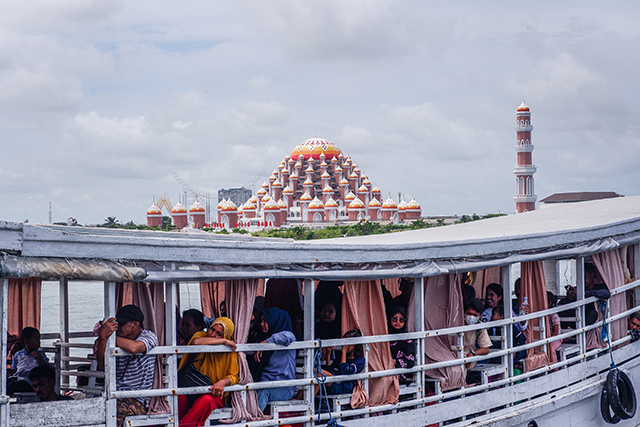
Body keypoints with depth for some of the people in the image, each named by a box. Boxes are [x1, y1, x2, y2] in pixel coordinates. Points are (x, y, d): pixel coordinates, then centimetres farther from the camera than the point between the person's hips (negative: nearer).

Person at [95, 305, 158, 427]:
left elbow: (133, 348, -25)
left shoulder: (149, 337, -1)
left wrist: (109, 336, -11)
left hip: (137, 401, -5)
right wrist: (103, 338, -16)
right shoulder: (119, 341, 12)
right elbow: (102, 366, -2)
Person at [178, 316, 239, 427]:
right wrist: (224, 342, -21)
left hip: (214, 394, 0)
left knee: (206, 401, -35)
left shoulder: (230, 350, 0)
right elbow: (196, 342, -29)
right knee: (180, 397, -33)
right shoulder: (201, 335, -2)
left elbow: (234, 376, 0)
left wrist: (223, 382, -24)